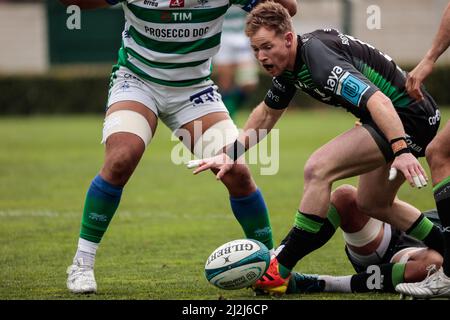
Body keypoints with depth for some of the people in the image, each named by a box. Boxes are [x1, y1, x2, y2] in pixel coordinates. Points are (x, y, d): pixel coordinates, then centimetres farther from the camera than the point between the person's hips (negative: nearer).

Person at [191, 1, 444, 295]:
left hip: (406, 118, -11)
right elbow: (267, 113, 23)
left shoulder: (318, 57, -26)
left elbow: (378, 100, -36)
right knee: (373, 204, 25)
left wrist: (401, 150, -47)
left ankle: (280, 272, -15)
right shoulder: (290, 63, 5)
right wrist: (231, 154, 16)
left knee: (318, 170, -20)